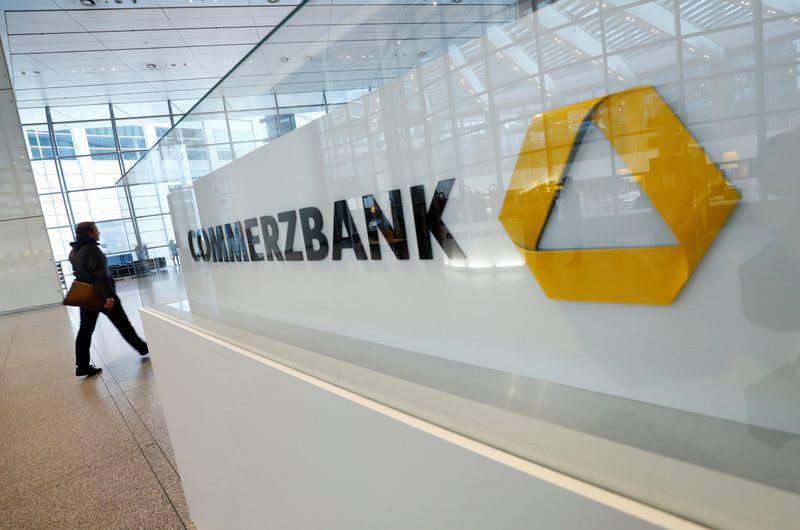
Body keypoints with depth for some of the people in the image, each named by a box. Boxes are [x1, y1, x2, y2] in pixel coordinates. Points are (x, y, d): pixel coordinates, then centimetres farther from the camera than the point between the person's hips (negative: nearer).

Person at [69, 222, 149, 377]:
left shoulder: (73, 252, 11)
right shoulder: (91, 249, -18)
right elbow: (100, 274, -25)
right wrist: (109, 295, -28)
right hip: (100, 295, -8)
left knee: (85, 329, 7)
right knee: (122, 324, 6)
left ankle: (82, 366, 8)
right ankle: (142, 347, 19)